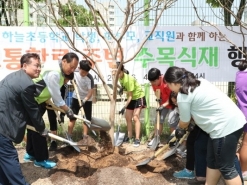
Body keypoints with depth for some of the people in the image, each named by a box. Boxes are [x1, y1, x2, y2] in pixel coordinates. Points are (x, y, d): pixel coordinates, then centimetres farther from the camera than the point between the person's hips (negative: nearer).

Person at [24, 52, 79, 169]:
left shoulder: (59, 70, 2)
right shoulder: (53, 73, -30)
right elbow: (56, 96, -25)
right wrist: (68, 110, -16)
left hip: (38, 100, 10)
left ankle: (30, 153, 34)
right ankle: (40, 159, 9)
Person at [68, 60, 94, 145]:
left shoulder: (90, 78, -26)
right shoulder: (75, 73, -17)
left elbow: (91, 91, -26)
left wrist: (84, 100, -38)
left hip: (87, 100, -3)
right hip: (76, 97, 3)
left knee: (87, 118, 1)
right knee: (72, 116, 5)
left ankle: (85, 136, 13)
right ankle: (69, 135, 14)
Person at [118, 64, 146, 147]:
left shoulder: (129, 79, -33)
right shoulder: (120, 78, -9)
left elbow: (130, 96, -29)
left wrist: (124, 107, -34)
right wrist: (122, 89, -13)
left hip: (139, 97, -8)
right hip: (131, 98, 8)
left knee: (135, 117, -17)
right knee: (128, 118, 9)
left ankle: (137, 139, -17)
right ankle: (129, 136, 22)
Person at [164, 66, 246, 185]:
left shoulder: (183, 96, -13)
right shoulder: (198, 82, 13)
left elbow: (185, 122, 0)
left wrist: (180, 129, 23)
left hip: (226, 126, -10)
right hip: (231, 121, 10)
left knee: (226, 168, 1)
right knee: (212, 161, 19)